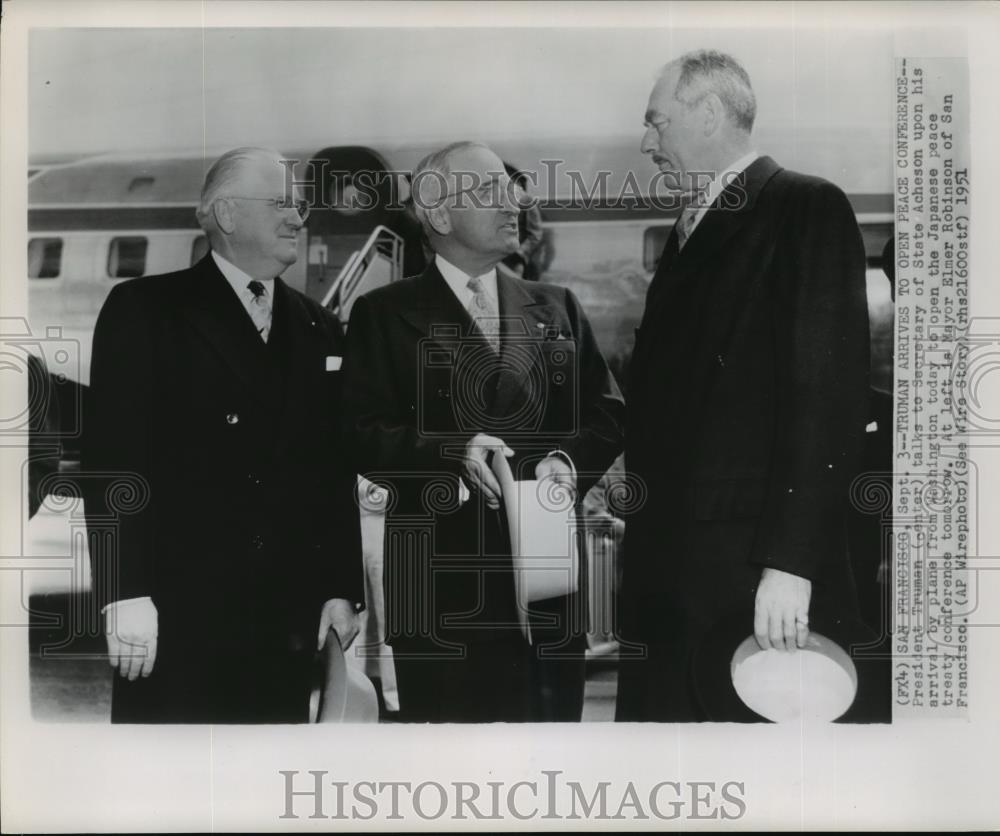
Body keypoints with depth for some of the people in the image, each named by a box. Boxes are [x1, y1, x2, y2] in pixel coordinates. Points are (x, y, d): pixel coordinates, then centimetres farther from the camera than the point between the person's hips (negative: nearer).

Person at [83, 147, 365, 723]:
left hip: (290, 621, 5)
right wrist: (125, 596, -13)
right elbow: (113, 455, -7)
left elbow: (336, 472, 15)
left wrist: (342, 589, 9)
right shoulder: (145, 309, -1)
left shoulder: (320, 331, 15)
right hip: (176, 615, -4)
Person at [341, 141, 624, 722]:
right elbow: (364, 434, -4)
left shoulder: (556, 309, 17)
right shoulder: (386, 315, 6)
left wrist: (569, 460, -8)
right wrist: (452, 455, -19)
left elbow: (608, 412, 13)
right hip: (441, 579, -3)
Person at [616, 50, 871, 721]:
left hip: (752, 561, -7)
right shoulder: (691, 230, 19)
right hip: (670, 563, 7)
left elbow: (828, 394, -15)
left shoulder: (808, 210, -6)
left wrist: (790, 562, -19)